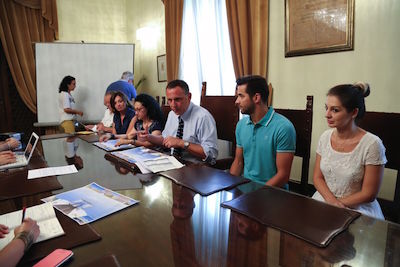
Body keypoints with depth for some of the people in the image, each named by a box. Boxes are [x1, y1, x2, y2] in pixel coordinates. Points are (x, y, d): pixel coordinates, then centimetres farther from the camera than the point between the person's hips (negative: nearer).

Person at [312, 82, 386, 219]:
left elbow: (368, 194, -10)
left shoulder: (372, 144, -15)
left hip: (357, 207, -3)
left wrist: (339, 203, -10)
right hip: (324, 199, 4)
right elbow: (317, 177, 3)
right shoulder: (325, 137, -2)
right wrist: (332, 200, -12)